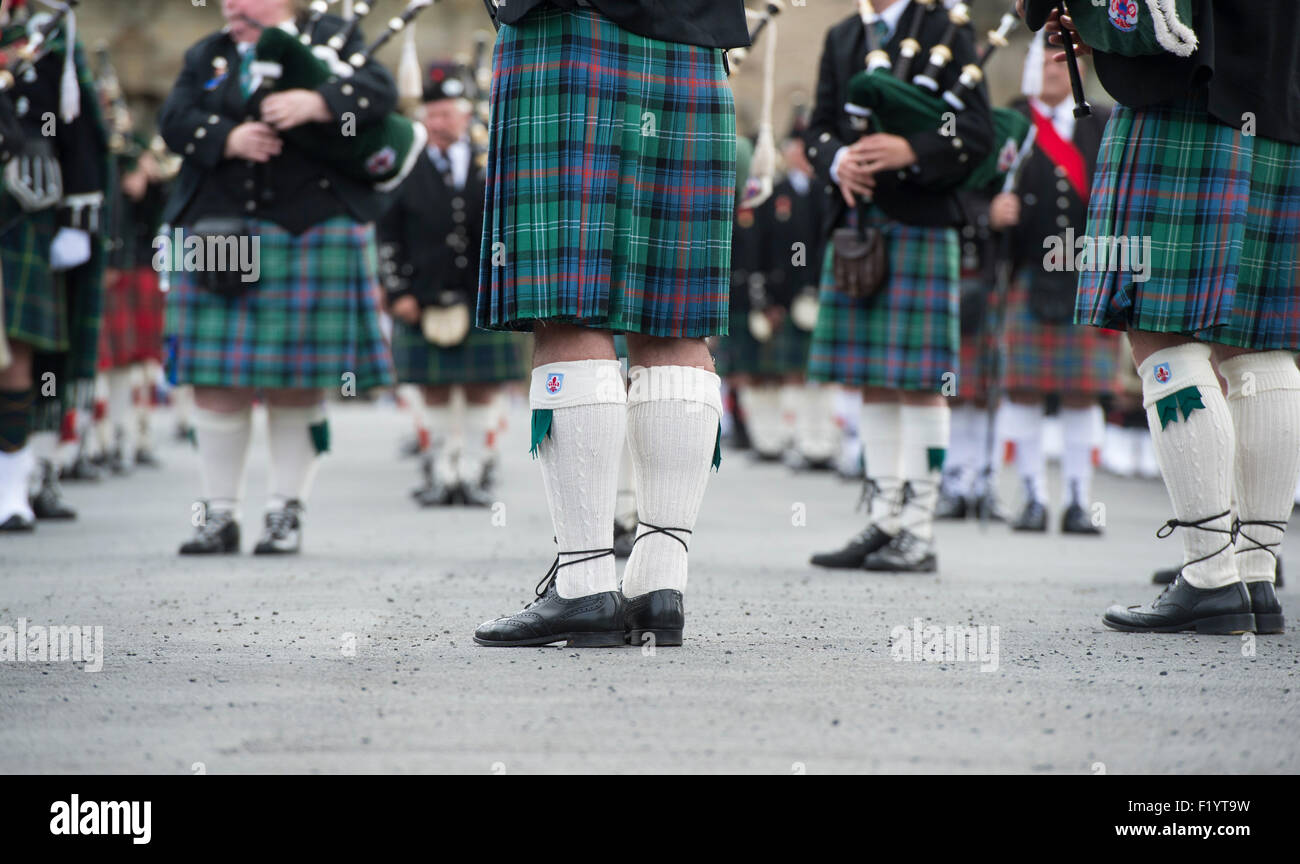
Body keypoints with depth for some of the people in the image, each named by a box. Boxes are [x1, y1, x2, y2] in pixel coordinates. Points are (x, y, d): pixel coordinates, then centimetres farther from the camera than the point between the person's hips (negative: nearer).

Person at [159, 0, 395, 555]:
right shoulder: (205, 59, 18)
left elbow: (378, 90, -7)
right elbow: (176, 121, 3)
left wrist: (317, 102, -25)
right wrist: (228, 138, -16)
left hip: (310, 234, -3)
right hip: (217, 234, 3)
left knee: (297, 381, -1)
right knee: (216, 380, 0)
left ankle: (287, 514, 8)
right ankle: (220, 515, 8)